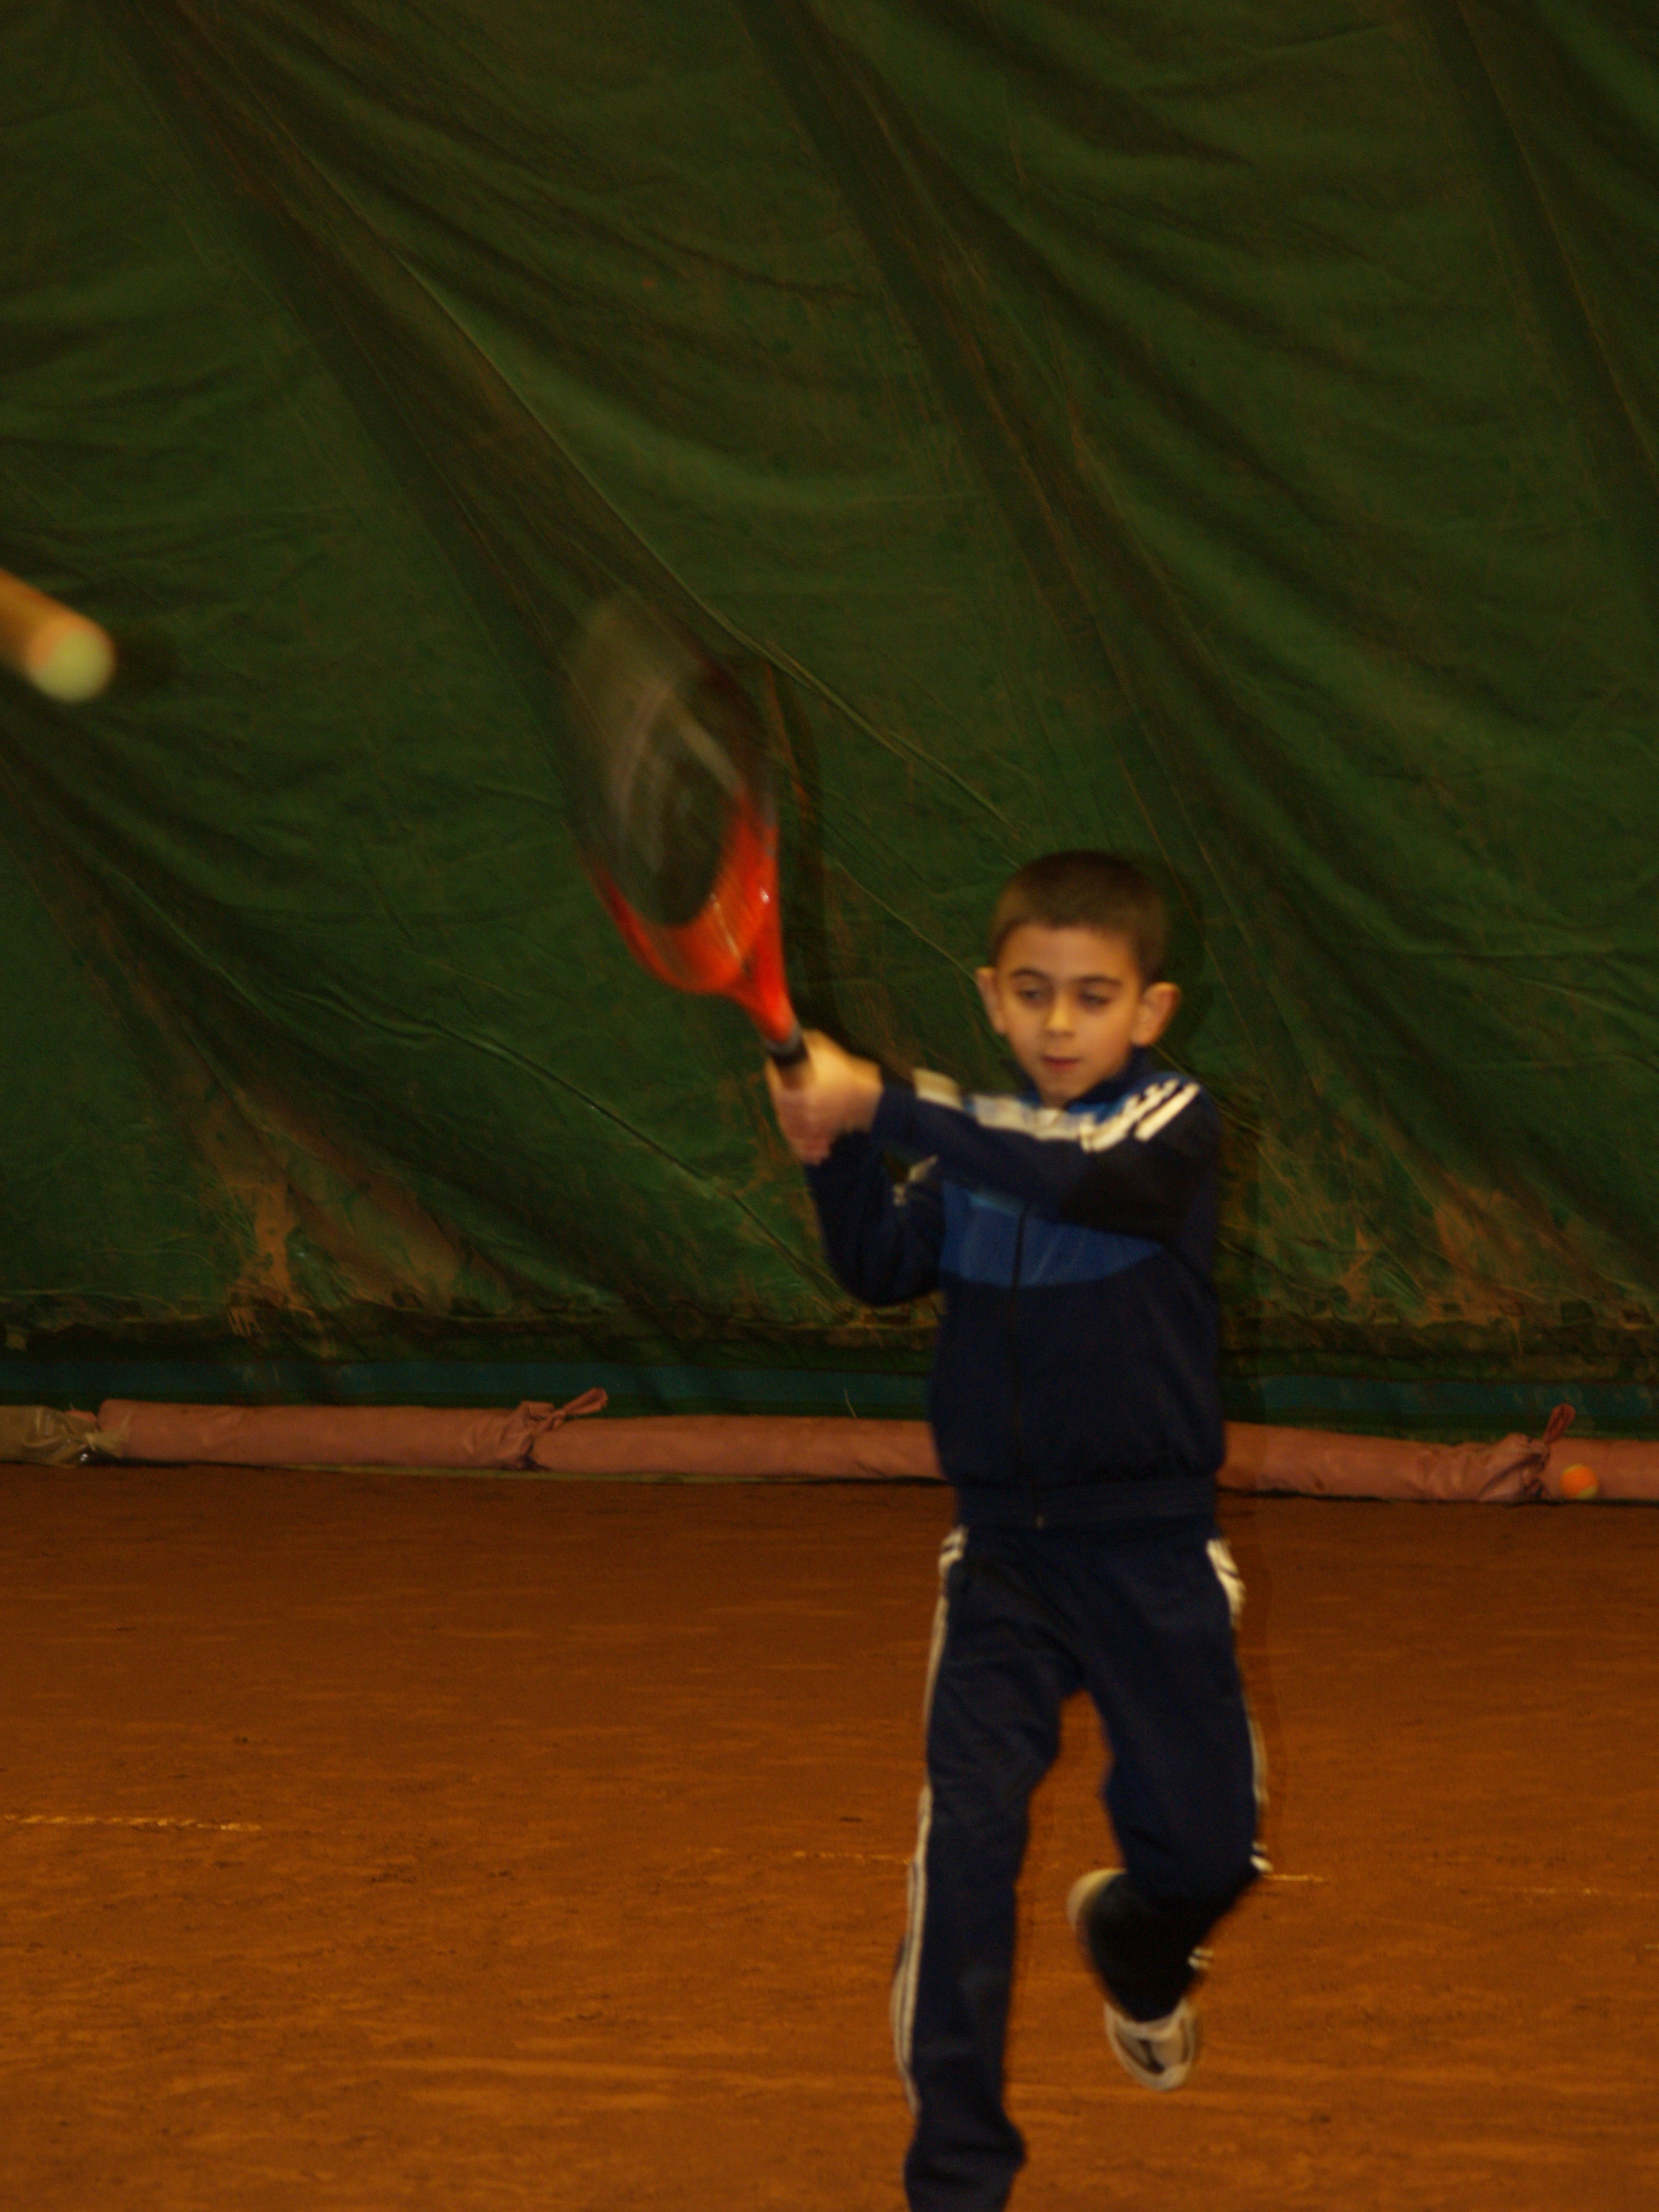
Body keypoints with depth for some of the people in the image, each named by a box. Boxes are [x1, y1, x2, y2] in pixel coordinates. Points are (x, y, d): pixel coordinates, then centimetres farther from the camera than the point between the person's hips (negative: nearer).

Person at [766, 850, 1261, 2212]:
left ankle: (1132, 1945, 47)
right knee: (968, 1836, -12)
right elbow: (884, 1273, 0)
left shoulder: (1174, 1126, -12)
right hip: (1006, 1551, 2)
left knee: (1203, 1851, 8)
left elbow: (1075, 1174, -32)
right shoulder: (974, 1140, 3)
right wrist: (831, 1158, -17)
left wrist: (879, 1103, -40)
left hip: (1156, 1555, -2)